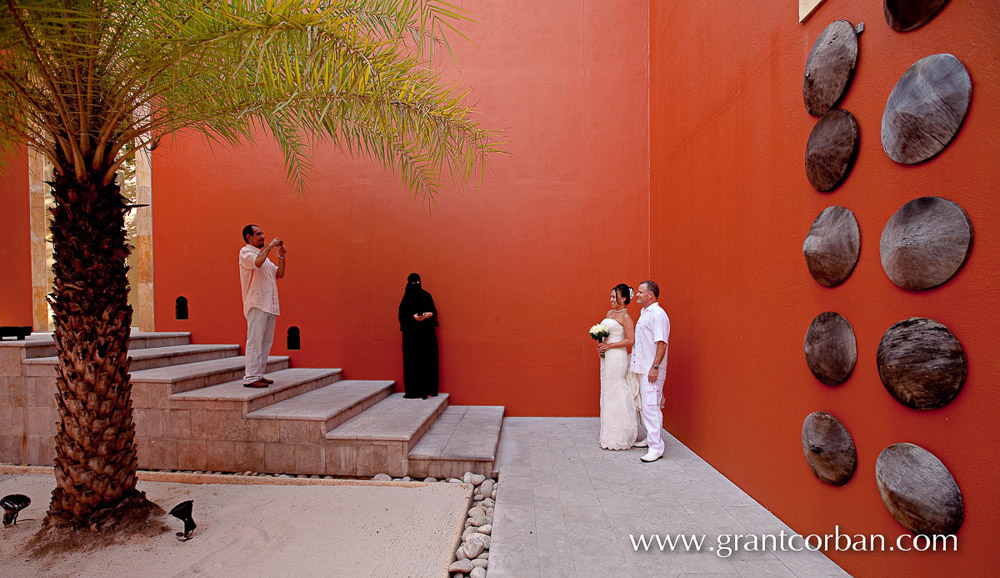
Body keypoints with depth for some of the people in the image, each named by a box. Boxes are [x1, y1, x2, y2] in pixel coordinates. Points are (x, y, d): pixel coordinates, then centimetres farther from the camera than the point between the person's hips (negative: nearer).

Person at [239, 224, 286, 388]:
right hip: (256, 304, -8)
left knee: (266, 341, 10)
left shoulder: (263, 255, 23)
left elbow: (279, 274, 18)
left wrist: (281, 256, 8)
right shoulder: (245, 252, -2)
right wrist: (270, 245, -15)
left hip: (269, 306, 9)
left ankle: (258, 374, 17)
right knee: (255, 341, -7)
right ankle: (251, 377, -3)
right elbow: (257, 262, -25)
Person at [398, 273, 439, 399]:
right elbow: (402, 315, -3)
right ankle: (411, 390, 8)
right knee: (412, 361, 0)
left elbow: (434, 311, 7)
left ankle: (427, 390, 3)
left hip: (426, 333, 1)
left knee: (427, 360, -2)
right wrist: (413, 316, -20)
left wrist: (430, 314, -14)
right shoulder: (406, 298, 3)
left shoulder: (426, 295, 6)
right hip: (411, 333, -1)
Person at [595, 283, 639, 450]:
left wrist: (609, 346, -16)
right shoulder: (610, 313, 15)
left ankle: (617, 439, 8)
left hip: (617, 357, -9)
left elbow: (630, 340, -16)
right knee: (608, 393, 12)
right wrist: (601, 344, 4)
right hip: (607, 357, 9)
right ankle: (610, 435, 22)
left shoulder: (625, 316, -10)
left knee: (614, 394, -3)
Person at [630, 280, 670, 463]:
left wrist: (655, 367, -23)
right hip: (641, 368, 10)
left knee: (651, 407, -8)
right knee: (644, 405, 17)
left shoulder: (658, 314, -16)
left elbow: (661, 343, -21)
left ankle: (656, 448, -1)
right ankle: (650, 438, 29)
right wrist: (634, 355, 20)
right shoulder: (644, 313, 15)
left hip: (651, 370, -10)